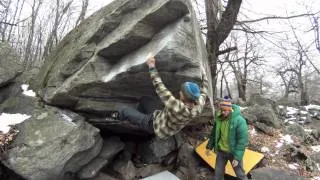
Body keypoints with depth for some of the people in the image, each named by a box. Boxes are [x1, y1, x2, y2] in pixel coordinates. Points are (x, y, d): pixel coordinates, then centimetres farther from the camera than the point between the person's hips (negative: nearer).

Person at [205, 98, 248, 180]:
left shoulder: (239, 121, -23)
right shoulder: (218, 118, -7)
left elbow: (242, 141, -22)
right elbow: (214, 134, 8)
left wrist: (237, 157, -22)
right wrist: (209, 147, 10)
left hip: (233, 152, -4)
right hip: (221, 151, 4)